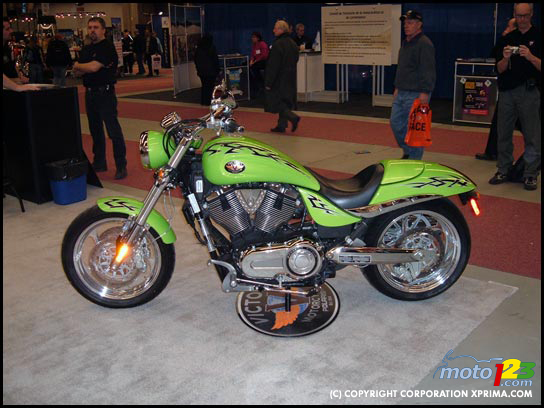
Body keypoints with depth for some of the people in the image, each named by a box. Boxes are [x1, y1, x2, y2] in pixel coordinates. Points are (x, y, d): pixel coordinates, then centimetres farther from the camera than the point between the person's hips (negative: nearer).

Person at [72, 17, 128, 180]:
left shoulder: (107, 48, -10)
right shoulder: (86, 49, 16)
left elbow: (93, 67, -20)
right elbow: (77, 72, 11)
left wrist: (78, 65, -1)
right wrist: (87, 67, -10)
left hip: (105, 93, -8)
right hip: (90, 93, 9)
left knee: (113, 130, -9)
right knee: (95, 130, 14)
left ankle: (121, 166, -5)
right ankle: (99, 162, 25)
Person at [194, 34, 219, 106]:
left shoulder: (198, 48, 5)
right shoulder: (212, 47, -10)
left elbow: (195, 59, 11)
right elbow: (215, 59, -10)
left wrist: (198, 69, 18)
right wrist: (217, 69, -2)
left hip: (201, 70, 5)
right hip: (211, 70, -5)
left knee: (204, 85, 14)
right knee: (210, 86, 1)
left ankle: (203, 101, 15)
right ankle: (208, 102, -1)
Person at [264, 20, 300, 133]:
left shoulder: (277, 44, -18)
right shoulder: (293, 44, 8)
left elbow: (273, 65, -20)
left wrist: (268, 82, -17)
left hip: (279, 79, -8)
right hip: (291, 79, 8)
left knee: (276, 102, -1)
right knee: (284, 102, 13)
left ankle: (293, 118, -15)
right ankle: (281, 125, 17)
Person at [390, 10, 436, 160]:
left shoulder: (424, 44, -13)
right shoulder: (405, 43, 17)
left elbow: (428, 70, -19)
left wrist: (425, 92, -24)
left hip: (416, 95, -10)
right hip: (402, 93, 10)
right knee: (396, 122, 14)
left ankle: (414, 160, 5)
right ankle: (408, 152, 30)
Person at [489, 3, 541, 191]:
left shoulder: (537, 37, 3)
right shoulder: (507, 39, 13)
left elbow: (540, 67, -5)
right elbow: (500, 69, 9)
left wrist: (530, 57, -22)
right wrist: (506, 58, -11)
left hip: (529, 92, -4)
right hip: (507, 91, 4)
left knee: (531, 136, -2)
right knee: (503, 134, 7)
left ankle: (531, 175, 2)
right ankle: (503, 170, 16)